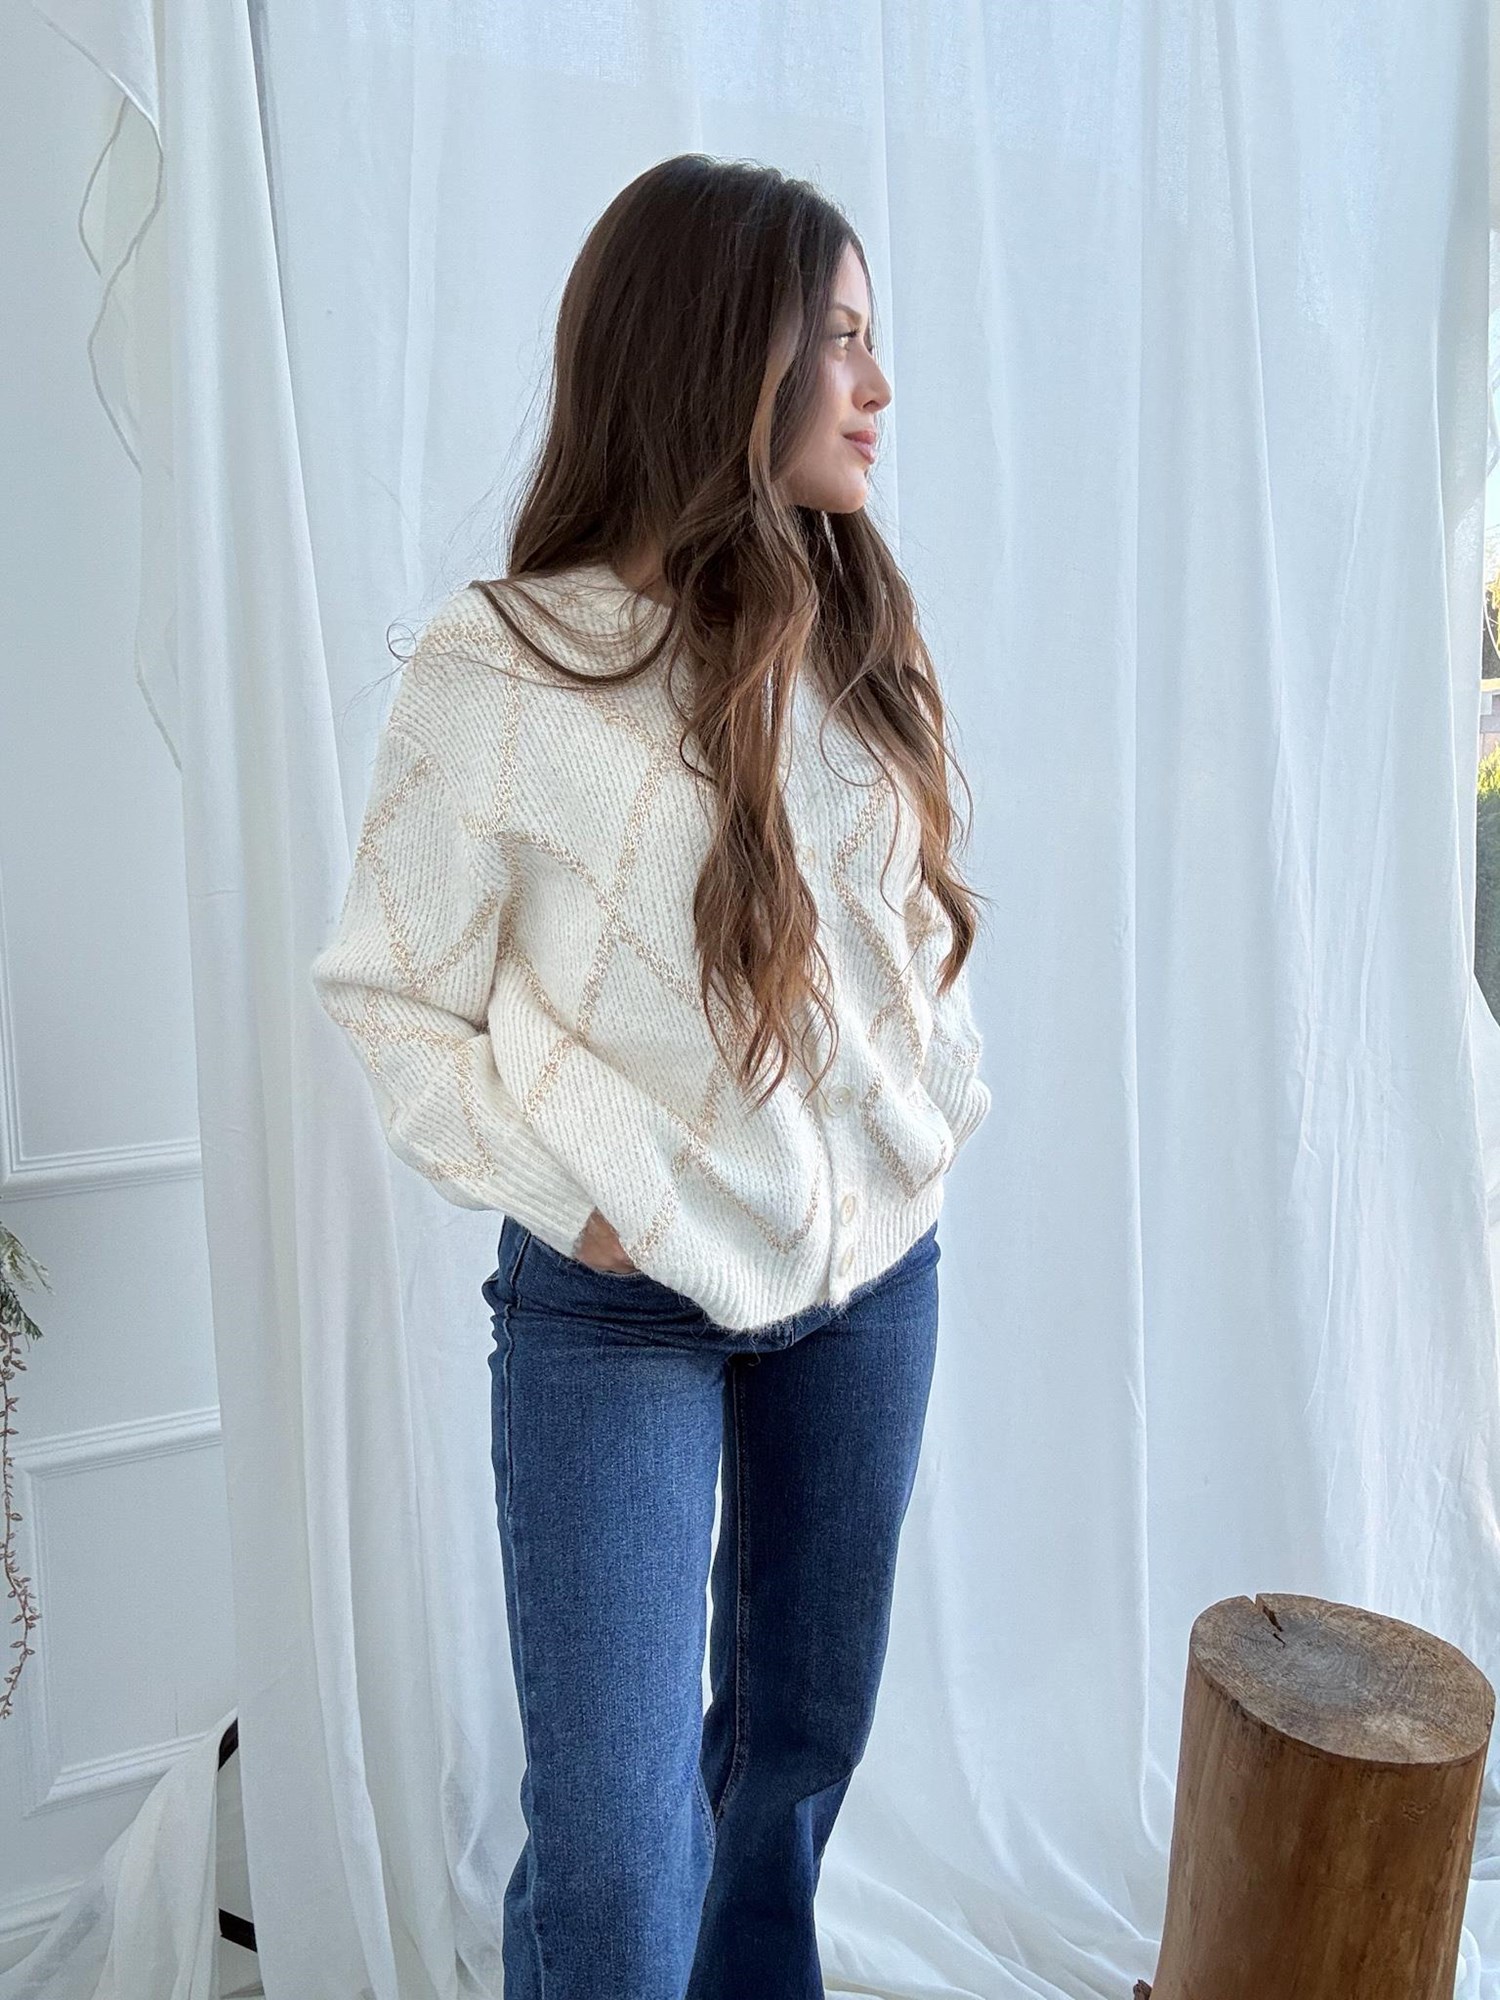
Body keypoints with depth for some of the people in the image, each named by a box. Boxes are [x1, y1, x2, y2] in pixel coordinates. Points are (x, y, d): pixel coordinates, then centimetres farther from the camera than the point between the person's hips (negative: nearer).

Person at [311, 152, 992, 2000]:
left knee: (804, 1732, 20)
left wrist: (934, 1108, 3)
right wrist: (586, 1191, -15)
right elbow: (385, 996, -8)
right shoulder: (502, 669, -14)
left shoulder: (857, 642, 3)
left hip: (873, 1272, 6)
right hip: (624, 1305, -5)